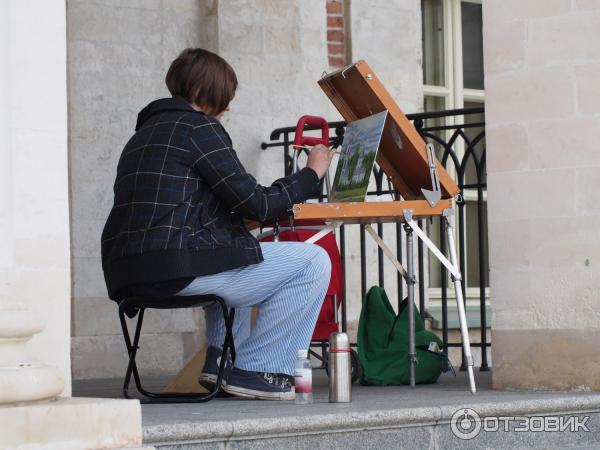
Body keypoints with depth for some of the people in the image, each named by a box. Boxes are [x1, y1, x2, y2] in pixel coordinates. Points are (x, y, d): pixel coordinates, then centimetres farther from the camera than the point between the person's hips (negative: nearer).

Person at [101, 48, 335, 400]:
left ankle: (218, 361, 26)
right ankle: (256, 371, 0)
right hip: (177, 268, -10)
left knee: (236, 257, 40)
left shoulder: (146, 132, 24)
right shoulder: (199, 127, -4)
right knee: (313, 261, -2)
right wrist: (311, 174, 7)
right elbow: (255, 205, -6)